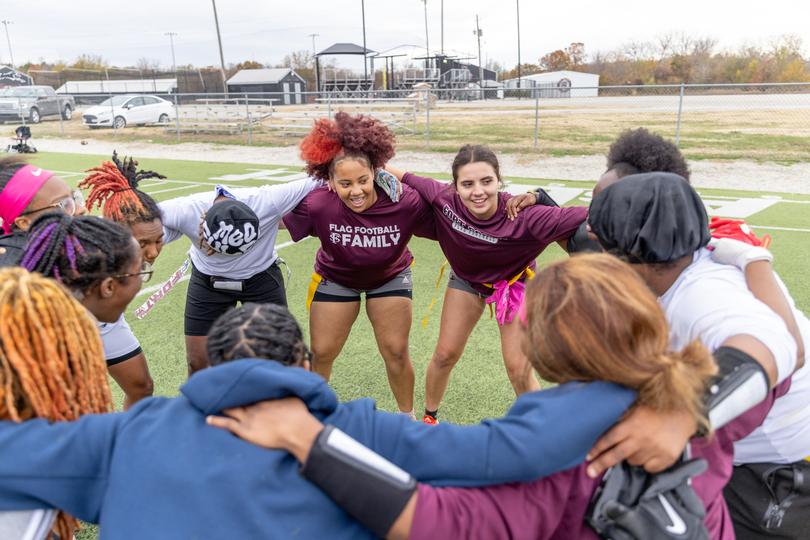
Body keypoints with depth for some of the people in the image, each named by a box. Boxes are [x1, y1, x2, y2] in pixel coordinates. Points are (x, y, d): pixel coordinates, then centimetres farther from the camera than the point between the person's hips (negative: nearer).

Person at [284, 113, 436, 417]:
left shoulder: (406, 202, -35)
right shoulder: (318, 204, -35)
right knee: (321, 354, 7)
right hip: (335, 278, 0)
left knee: (396, 352, 1)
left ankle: (407, 417, 29)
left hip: (390, 277, 0)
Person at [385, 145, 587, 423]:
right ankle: (429, 417, 38)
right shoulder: (444, 199, -32)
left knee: (519, 371, -2)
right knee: (445, 354, 12)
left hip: (515, 281, -2)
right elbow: (404, 177, -17)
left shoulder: (524, 216, -40)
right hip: (467, 277, 3)